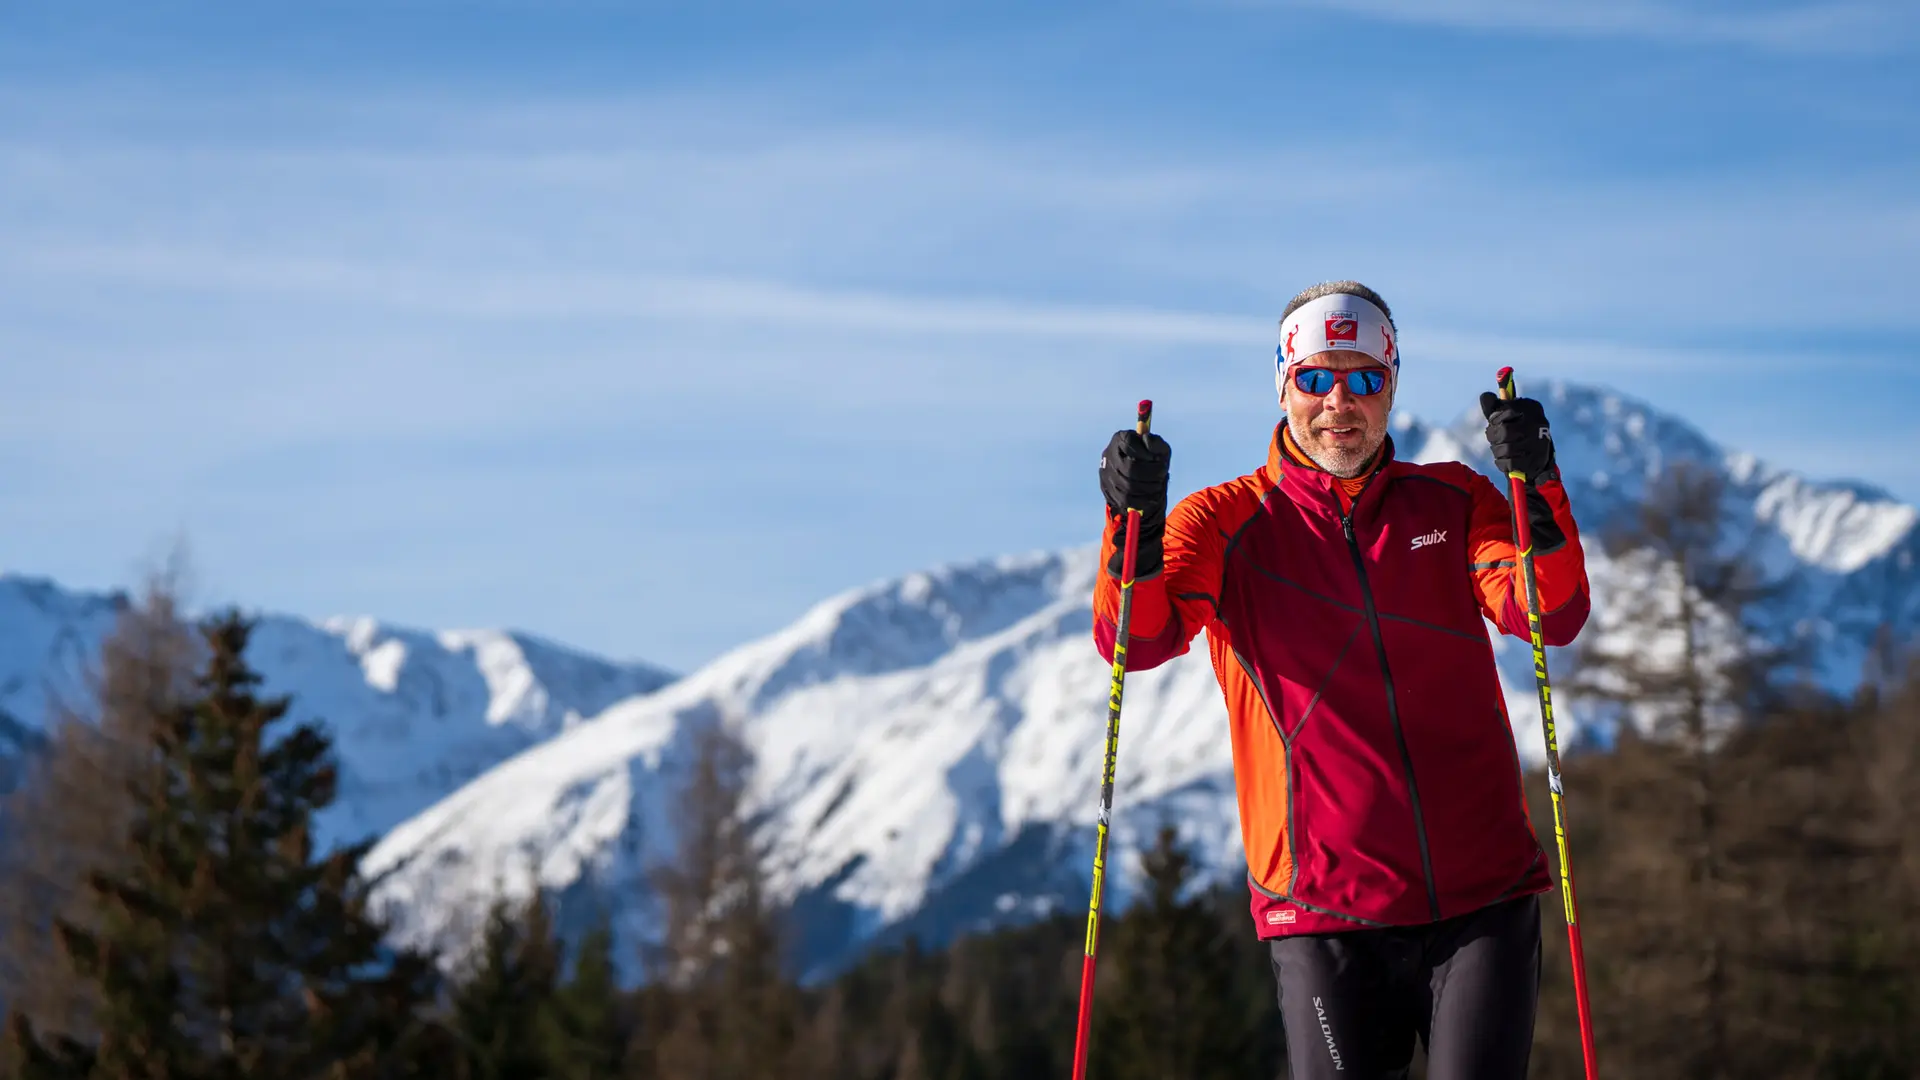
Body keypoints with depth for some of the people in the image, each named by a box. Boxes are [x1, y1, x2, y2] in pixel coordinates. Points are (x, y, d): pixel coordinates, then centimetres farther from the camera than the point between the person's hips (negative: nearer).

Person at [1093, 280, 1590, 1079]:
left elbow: (1551, 617, -5)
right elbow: (1138, 639, -10)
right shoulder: (1225, 521, 5)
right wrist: (1135, 525, -29)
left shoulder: (1454, 502, 10)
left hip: (1481, 896, 1)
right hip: (1323, 908, -1)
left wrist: (1537, 490, -22)